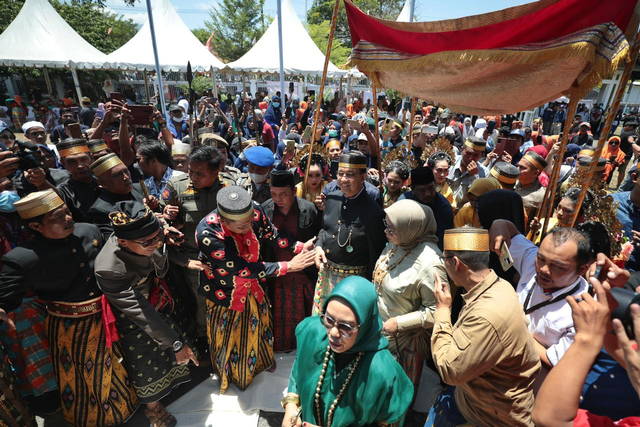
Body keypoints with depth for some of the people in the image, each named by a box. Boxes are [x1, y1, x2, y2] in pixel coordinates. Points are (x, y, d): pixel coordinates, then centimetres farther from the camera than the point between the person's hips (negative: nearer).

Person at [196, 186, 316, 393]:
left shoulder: (254, 210, -27)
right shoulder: (207, 234, -39)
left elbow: (271, 234, -8)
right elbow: (243, 269, -37)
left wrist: (300, 247, -21)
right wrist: (288, 266, -34)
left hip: (253, 285, 4)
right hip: (225, 293, -3)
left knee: (258, 324, 28)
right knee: (228, 335, 23)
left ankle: (262, 359, 61)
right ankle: (228, 374, 57)